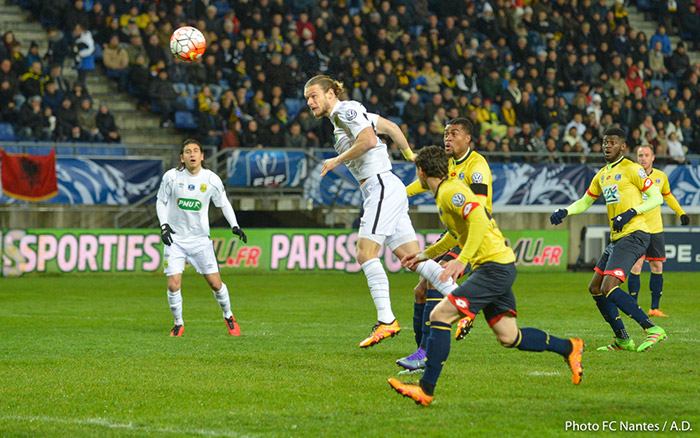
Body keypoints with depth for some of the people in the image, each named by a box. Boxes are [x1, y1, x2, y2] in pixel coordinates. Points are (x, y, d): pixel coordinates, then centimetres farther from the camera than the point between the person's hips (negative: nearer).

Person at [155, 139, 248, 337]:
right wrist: (164, 225, -6)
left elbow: (223, 203, 9)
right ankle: (178, 324, 12)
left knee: (215, 283, 0)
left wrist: (235, 226, -2)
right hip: (175, 238, -1)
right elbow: (161, 201, 6)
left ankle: (228, 316, 27)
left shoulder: (212, 179, -6)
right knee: (173, 285, -10)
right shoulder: (171, 176, -8)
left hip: (200, 239, 1)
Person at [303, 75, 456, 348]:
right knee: (413, 258, 4)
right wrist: (411, 156, 38)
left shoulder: (347, 110, -6)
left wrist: (337, 160, -11)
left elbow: (369, 140, -22)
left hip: (382, 186, -10)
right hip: (377, 190, 10)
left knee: (366, 254, -16)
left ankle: (386, 320, -20)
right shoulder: (341, 117, 21)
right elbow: (390, 127, 29)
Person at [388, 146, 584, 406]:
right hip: (497, 267, 10)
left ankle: (426, 389, -18)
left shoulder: (451, 192, -12)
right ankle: (569, 348, 24)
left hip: (494, 266, -10)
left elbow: (479, 222, -26)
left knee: (440, 315, -15)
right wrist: (424, 255, 37)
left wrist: (462, 260, -31)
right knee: (509, 338, 13)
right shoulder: (446, 192, 19)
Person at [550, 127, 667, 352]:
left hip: (634, 235, -9)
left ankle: (652, 329, -21)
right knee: (595, 288, 10)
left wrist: (631, 212, -19)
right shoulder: (602, 175, 18)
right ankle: (622, 340, 15)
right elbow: (585, 202, 28)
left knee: (609, 288, -22)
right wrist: (564, 211, 10)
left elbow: (656, 197, -8)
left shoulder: (631, 169, -6)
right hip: (616, 239, 9)